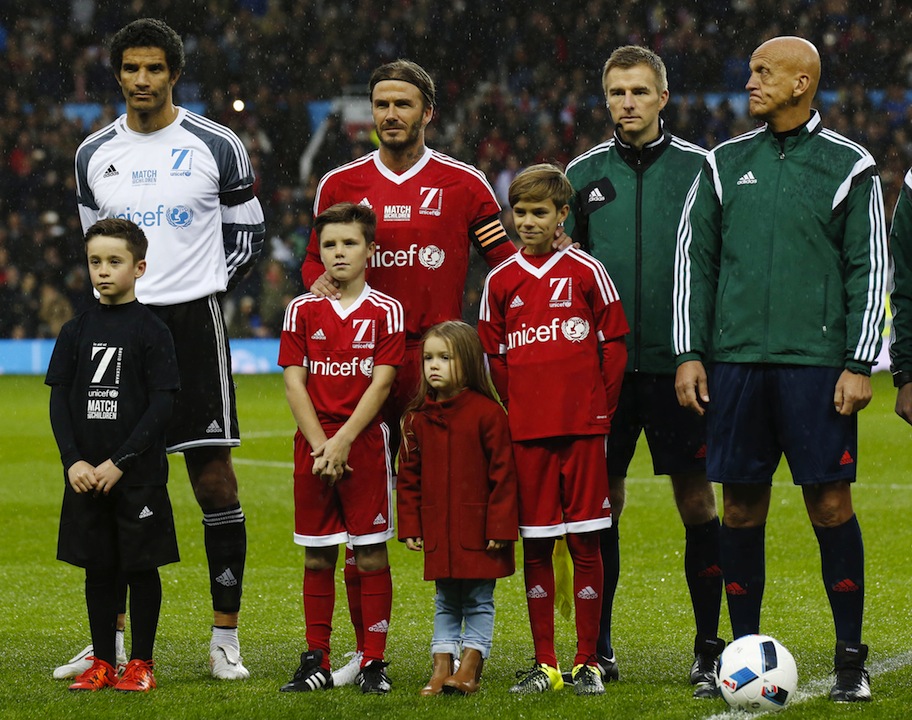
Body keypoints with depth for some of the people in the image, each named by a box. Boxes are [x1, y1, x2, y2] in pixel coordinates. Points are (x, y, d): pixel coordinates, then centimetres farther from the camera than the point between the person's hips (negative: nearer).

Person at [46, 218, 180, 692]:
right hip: (86, 474, 4)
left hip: (139, 475, -4)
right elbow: (59, 400, 7)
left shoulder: (152, 332, -4)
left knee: (141, 566, 2)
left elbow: (162, 405, -9)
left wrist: (119, 462, -15)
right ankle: (102, 662, 15)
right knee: (97, 568, 8)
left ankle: (141, 663, 10)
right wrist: (74, 460, -7)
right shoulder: (76, 331, 7)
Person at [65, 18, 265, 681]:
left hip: (192, 323, -3)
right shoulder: (94, 154, 9)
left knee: (214, 477, -3)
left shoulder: (217, 147, -1)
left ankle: (226, 639, 4)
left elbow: (247, 236, 6)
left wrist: (197, 294, 2)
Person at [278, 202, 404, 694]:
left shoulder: (385, 311, 0)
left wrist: (343, 441, -14)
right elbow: (294, 382, 1)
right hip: (313, 446, 2)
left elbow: (381, 382, -6)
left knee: (371, 553, -1)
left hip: (365, 443, -2)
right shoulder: (302, 310, 5)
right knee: (317, 556, 6)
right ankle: (316, 663, 12)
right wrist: (320, 445, -9)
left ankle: (374, 663, 3)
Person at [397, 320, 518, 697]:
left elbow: (503, 474, -9)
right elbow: (408, 476, 8)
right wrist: (410, 525, 4)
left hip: (479, 529, -4)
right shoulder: (417, 417, 4)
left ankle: (470, 669, 9)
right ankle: (441, 669, 13)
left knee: (478, 601, 5)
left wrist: (500, 526, -12)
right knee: (445, 602, 11)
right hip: (437, 531, 4)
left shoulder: (487, 413, -10)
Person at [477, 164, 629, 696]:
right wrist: (515, 409, 5)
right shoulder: (501, 282, 7)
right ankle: (545, 665, 11)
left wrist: (601, 408, -1)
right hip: (526, 431, 2)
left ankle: (589, 663, 5)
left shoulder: (586, 272, 1)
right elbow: (494, 357, 13)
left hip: (583, 429, -2)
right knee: (535, 546, 5)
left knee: (586, 542, 0)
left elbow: (614, 344, 3)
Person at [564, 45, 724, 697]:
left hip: (678, 365, -2)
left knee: (696, 499, -1)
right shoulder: (584, 174, 9)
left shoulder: (697, 168, 2)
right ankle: (598, 649, 15)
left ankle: (709, 650, 6)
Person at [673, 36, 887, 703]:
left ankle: (851, 657, 6)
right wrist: (689, 355, 5)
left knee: (831, 503, -3)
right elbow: (695, 259, 13)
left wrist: (859, 365, -5)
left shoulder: (849, 167, 3)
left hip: (817, 365, -3)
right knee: (742, 508, 4)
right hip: (735, 361, 3)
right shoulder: (725, 164, 11)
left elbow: (870, 271, 2)